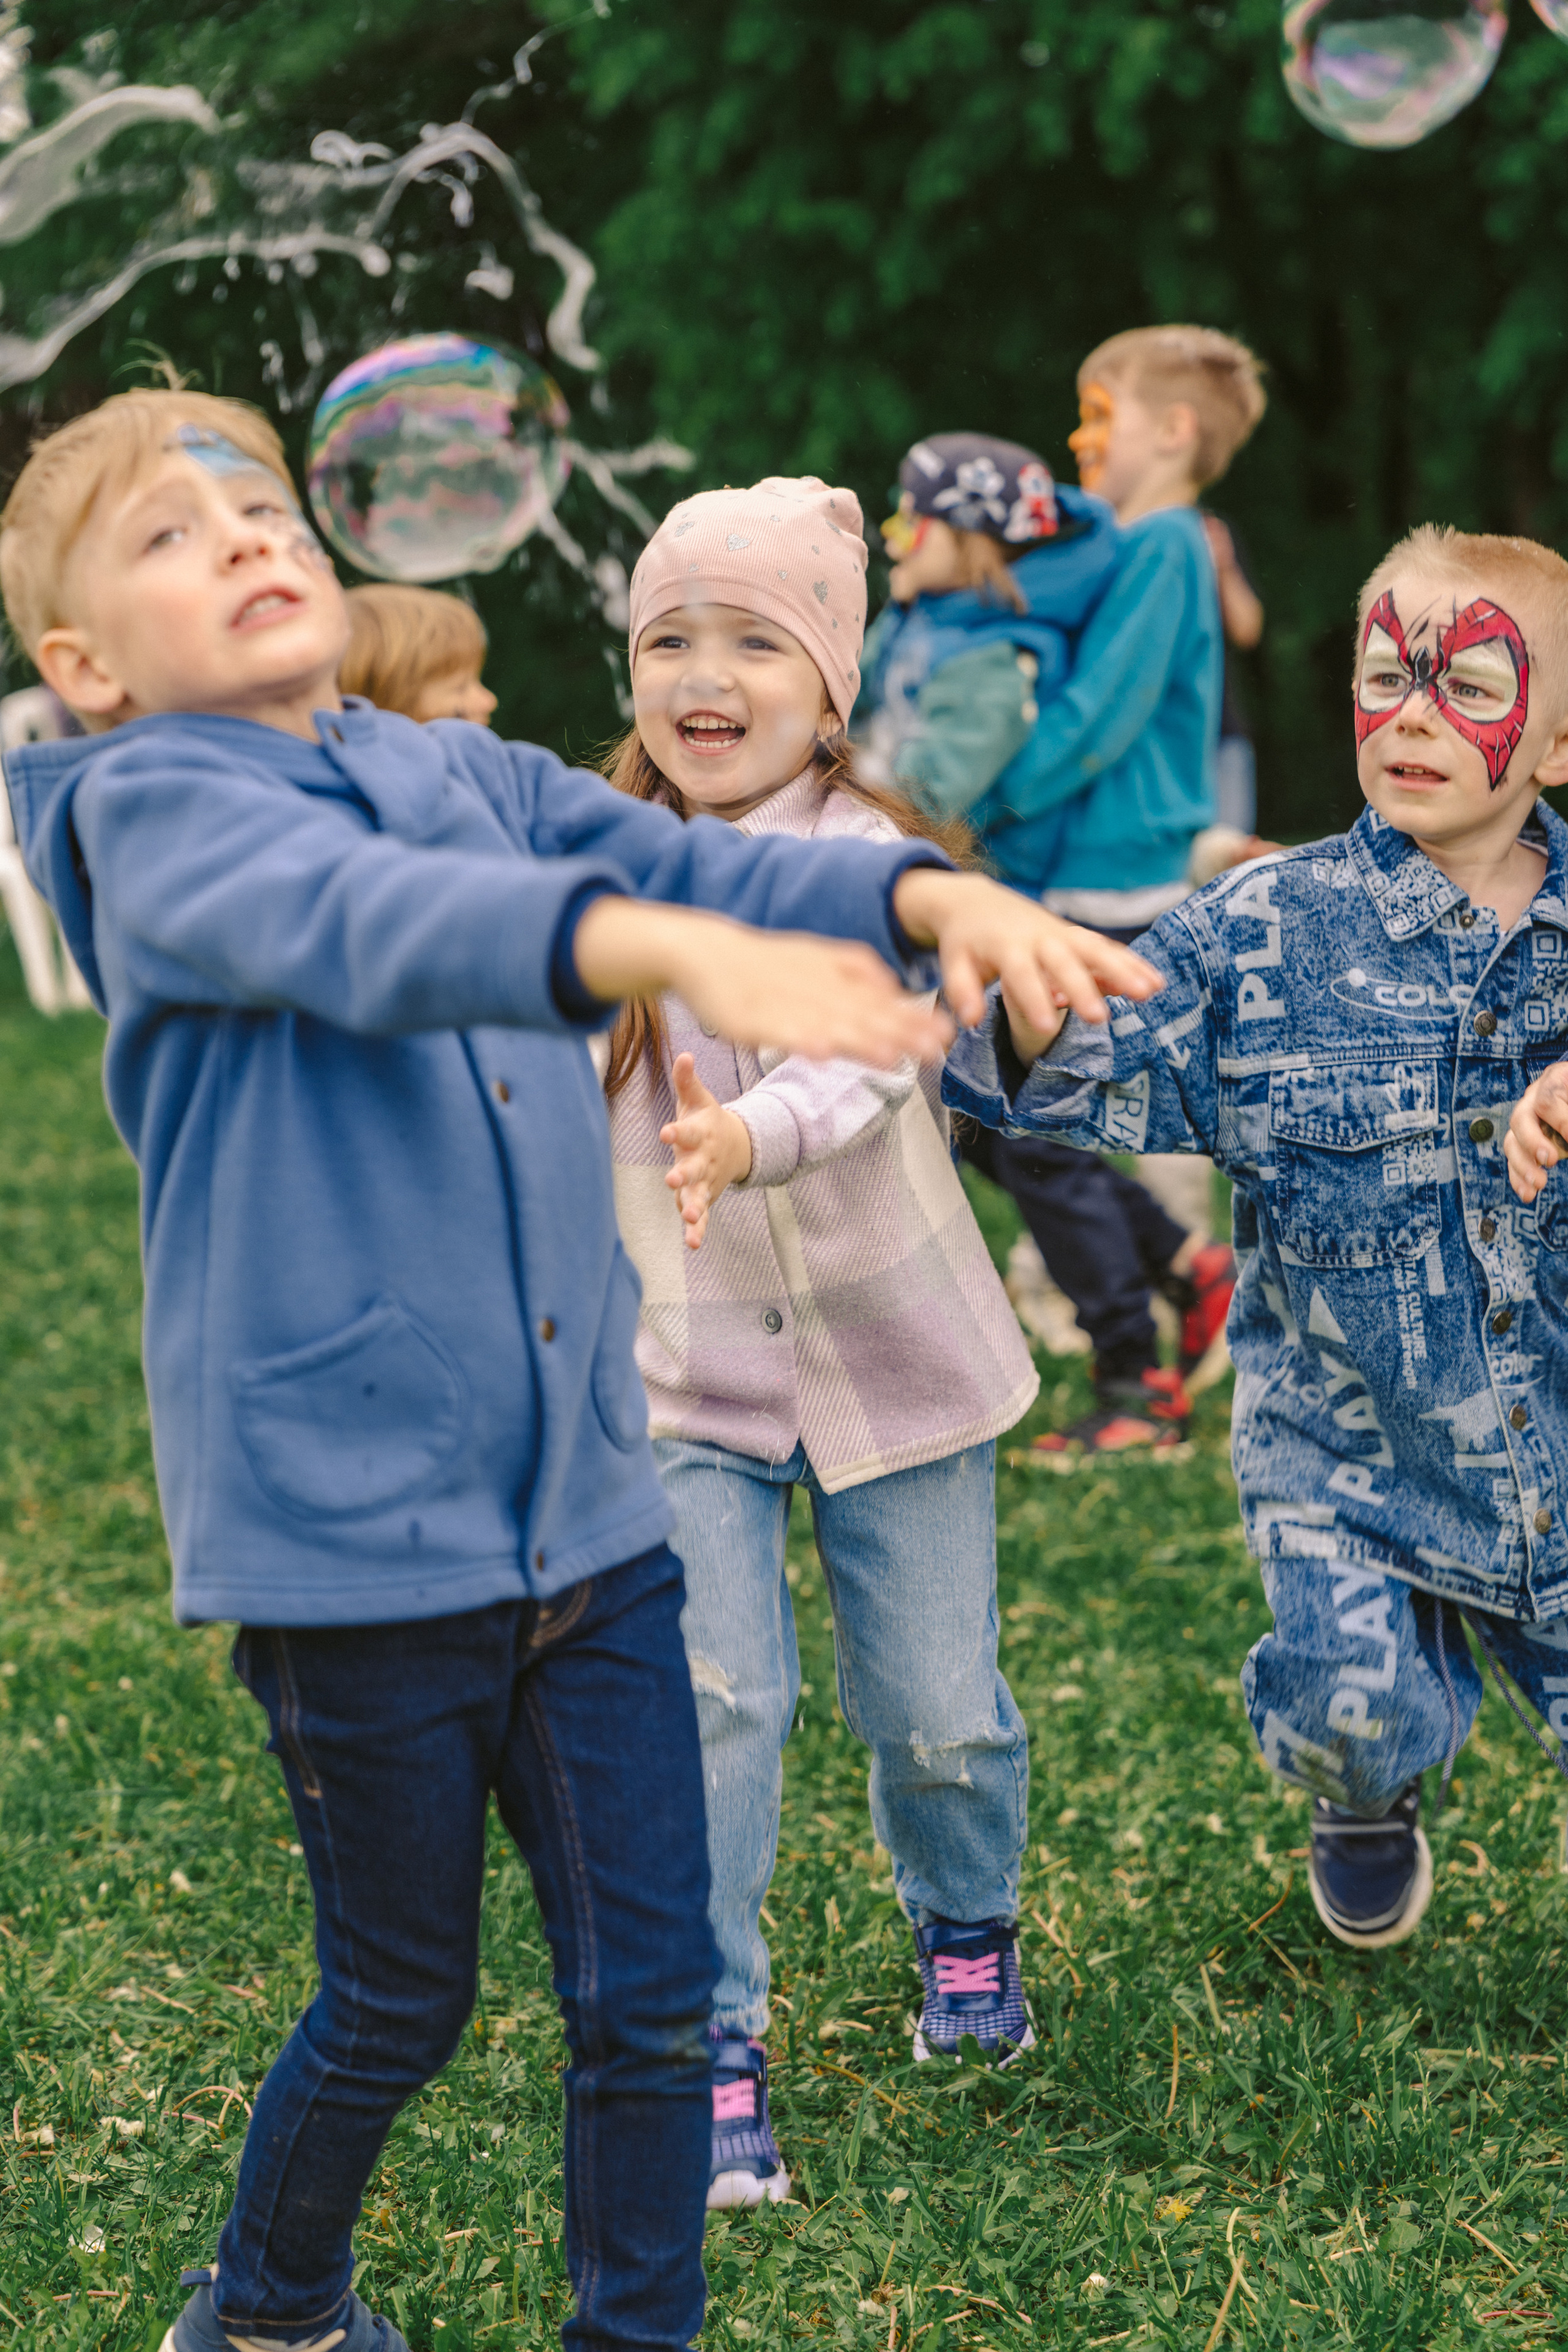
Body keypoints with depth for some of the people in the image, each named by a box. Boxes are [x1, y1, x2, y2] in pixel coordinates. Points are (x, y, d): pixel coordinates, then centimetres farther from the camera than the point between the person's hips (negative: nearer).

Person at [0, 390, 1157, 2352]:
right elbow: (356, 922, -30)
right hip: (348, 1521, -5)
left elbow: (690, 862, -6)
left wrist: (934, 897, -28)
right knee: (402, 2002, 13)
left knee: (651, 1993, 8)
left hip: (586, 1504, 5)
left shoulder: (468, 775, 8)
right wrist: (677, 949, -48)